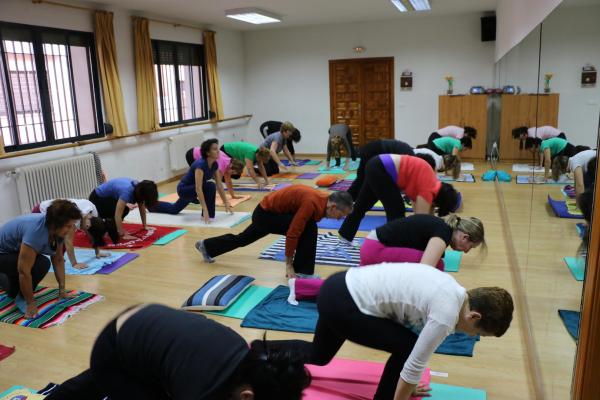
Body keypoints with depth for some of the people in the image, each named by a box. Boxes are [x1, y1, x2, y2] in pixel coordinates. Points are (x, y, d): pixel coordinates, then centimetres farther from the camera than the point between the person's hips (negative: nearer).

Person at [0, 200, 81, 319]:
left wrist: (62, 289, -8)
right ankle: (21, 297, -6)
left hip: (14, 251, 8)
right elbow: (24, 271, -35)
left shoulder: (57, 229, -13)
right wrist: (30, 303, -28)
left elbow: (58, 260, -5)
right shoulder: (36, 231, -37)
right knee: (41, 264, -26)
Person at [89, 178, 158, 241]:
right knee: (119, 212, -23)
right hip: (97, 198, -8)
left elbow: (142, 209, 0)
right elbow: (117, 215, -39)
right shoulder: (127, 191, -36)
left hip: (106, 197, 8)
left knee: (125, 210, -6)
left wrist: (145, 226, 0)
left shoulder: (139, 188, -11)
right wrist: (122, 235, -37)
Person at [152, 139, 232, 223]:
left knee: (174, 210, 28)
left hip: (190, 189, 9)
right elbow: (198, 188, -40)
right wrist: (205, 210, -45)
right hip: (184, 189, -9)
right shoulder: (200, 164, -34)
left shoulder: (215, 164, -9)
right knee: (210, 186, -31)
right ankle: (207, 215, -16)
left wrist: (226, 203, -6)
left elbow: (219, 185, -3)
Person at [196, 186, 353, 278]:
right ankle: (302, 271, -10)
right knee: (309, 228, -21)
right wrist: (289, 265, -23)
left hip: (266, 211, 9)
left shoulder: (324, 200, -3)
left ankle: (206, 246, 44)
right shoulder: (312, 203, -32)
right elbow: (292, 234, -31)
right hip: (266, 213, -9)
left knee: (243, 238, 24)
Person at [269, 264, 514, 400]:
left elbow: (417, 349, 21)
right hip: (341, 303, -9)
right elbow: (415, 362, -10)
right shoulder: (446, 315, -17)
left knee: (317, 356, 28)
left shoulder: (453, 292, 9)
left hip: (339, 287, 9)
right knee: (406, 347, -1)